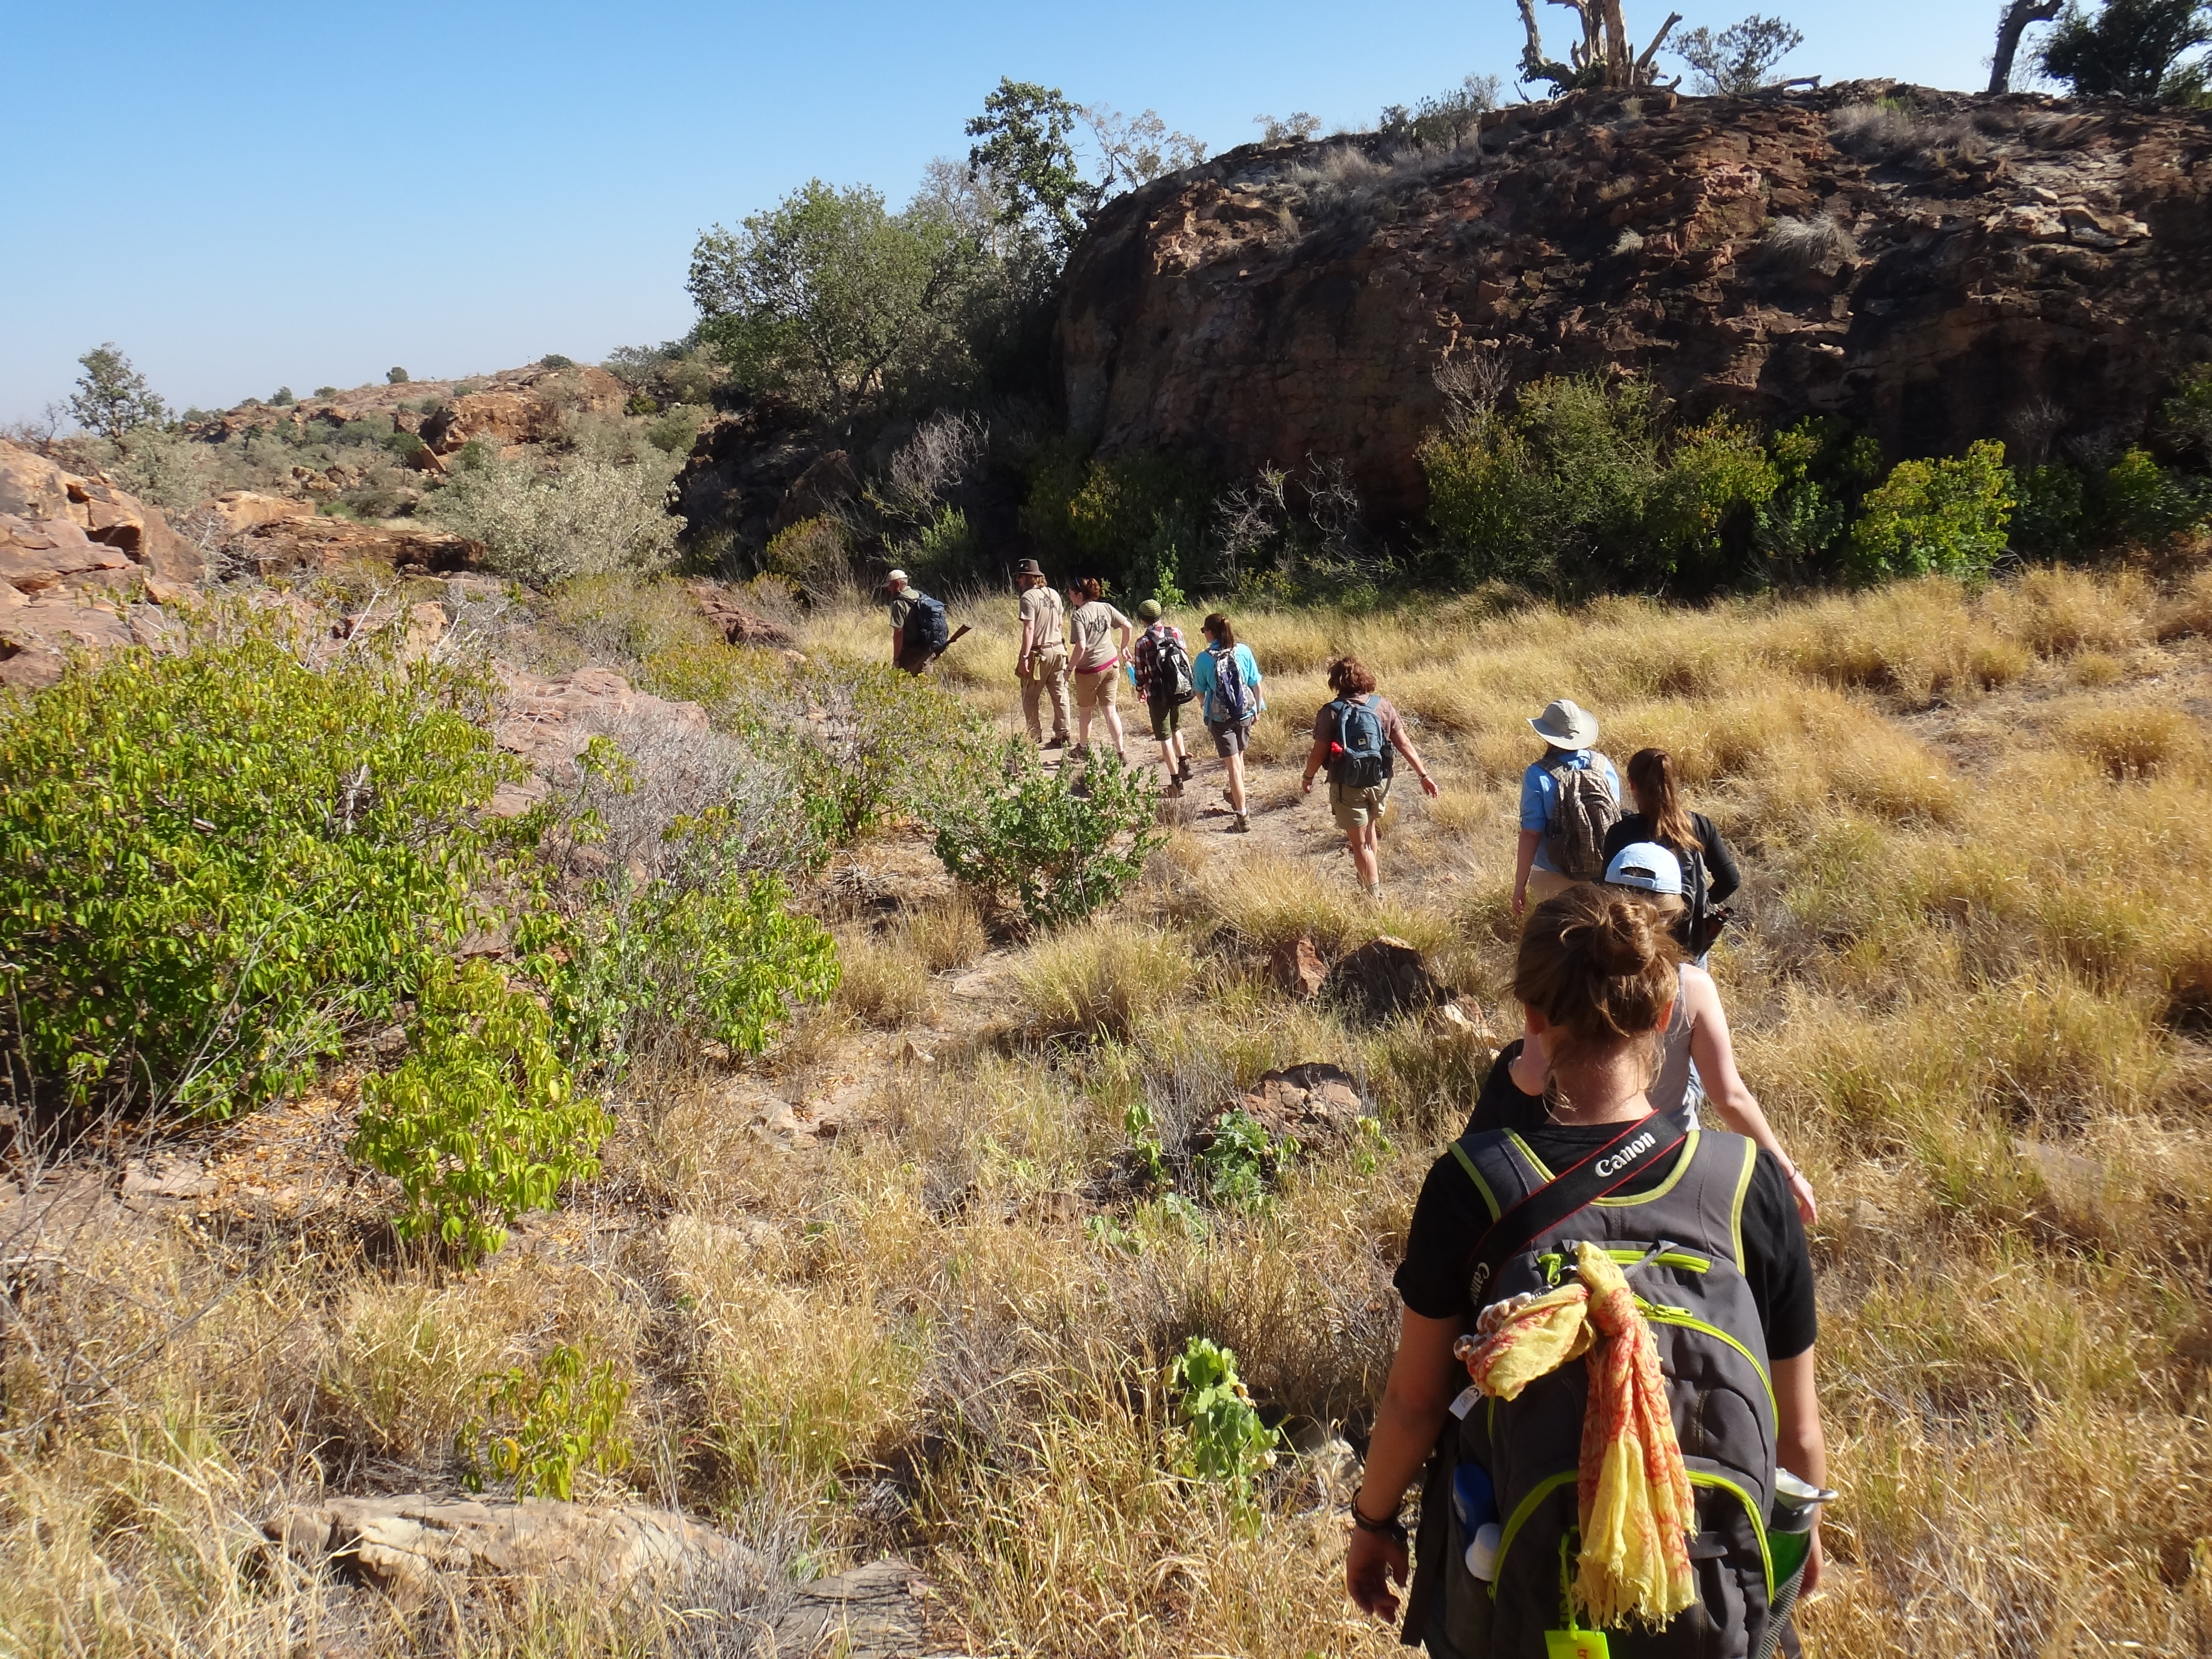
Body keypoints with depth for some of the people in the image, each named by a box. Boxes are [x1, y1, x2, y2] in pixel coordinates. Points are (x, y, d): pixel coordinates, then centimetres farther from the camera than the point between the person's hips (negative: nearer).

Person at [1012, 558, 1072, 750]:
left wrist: (1024, 657, -20)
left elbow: (1029, 629, -20)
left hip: (1039, 653, -7)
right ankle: (1063, 736, 13)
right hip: (1058, 650, 7)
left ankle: (1035, 738, 7)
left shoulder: (1029, 597, -14)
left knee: (1030, 698, 5)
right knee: (1060, 696, 9)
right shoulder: (1054, 594, 8)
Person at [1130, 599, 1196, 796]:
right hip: (1180, 691, 5)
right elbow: (1187, 658, 5)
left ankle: (1176, 781, 5)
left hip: (1158, 695, -5)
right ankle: (1184, 763, 25)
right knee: (1176, 728, 29)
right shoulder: (1177, 632, -2)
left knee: (1165, 737, 4)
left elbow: (1140, 673, -7)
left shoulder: (1143, 642, -13)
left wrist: (1140, 690, 13)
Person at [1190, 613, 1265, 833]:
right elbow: (1255, 684, -1)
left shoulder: (1203, 659, -12)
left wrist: (1203, 706, 23)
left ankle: (1243, 818, -3)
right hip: (1245, 713, 3)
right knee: (1239, 755, 26)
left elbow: (1200, 690, 1)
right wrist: (1258, 708, 15)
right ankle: (1236, 796, 49)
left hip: (1220, 717, -3)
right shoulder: (1244, 651, -7)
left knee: (1233, 765, -1)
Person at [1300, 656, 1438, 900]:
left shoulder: (1331, 712, -12)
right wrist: (1424, 775, 3)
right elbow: (1404, 744, -3)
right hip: (1379, 781, 4)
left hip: (1347, 785, -4)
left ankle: (1375, 895, 2)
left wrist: (1308, 778, 7)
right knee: (1370, 827, 28)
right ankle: (1372, 874, 45)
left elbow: (1319, 753, -10)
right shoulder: (1382, 705, -3)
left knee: (1359, 843, 4)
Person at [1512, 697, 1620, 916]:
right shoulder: (1605, 766, -4)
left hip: (1555, 879, -4)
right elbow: (1616, 819, 7)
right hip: (1604, 876, 4)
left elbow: (1531, 834, -17)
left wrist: (1520, 886, -10)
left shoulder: (1538, 775, -17)